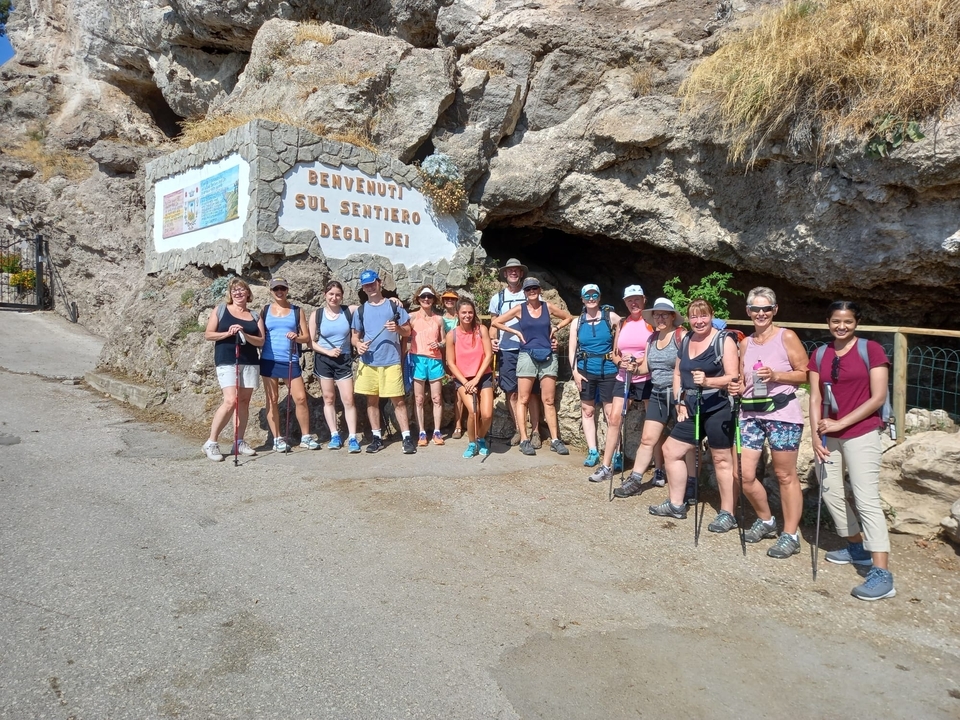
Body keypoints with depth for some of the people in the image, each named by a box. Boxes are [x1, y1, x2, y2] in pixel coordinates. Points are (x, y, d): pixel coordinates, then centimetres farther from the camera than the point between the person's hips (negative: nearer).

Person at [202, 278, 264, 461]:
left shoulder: (254, 315, 11)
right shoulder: (220, 309, 4)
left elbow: (261, 341, 4)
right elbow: (208, 334, 2)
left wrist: (245, 335, -14)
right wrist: (228, 333, -13)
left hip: (250, 362, 4)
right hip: (227, 362, -4)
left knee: (244, 402, 6)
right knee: (230, 401, -16)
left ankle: (239, 442, 14)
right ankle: (211, 443, -4)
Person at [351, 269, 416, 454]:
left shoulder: (394, 306, 3)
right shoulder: (360, 311, 9)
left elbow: (408, 331, 5)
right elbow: (355, 335, 13)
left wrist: (397, 328, -16)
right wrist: (358, 344, -9)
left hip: (391, 361, -3)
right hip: (368, 362, 3)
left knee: (398, 400, -2)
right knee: (372, 400, 7)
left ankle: (407, 437, 1)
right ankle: (377, 437, 17)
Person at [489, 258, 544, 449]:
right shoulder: (497, 298, 11)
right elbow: (494, 324, 15)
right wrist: (492, 340, -3)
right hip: (506, 351, 2)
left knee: (530, 392, -2)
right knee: (512, 392, 3)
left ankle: (535, 431, 3)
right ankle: (518, 429, 13)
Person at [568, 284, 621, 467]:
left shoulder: (611, 317, -1)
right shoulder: (577, 322, 6)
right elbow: (572, 349, 5)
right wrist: (575, 372, -3)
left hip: (608, 371, -3)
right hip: (585, 371, 3)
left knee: (610, 413, -3)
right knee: (587, 410, 8)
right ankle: (592, 452, 17)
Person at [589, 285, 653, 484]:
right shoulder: (622, 323, 12)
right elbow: (615, 353, 15)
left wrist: (640, 362, -20)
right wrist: (620, 361, -6)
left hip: (646, 379, -4)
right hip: (623, 378, 5)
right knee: (614, 419, 0)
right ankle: (606, 467, 6)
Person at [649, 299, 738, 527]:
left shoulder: (724, 341, -9)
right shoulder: (685, 340, 12)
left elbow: (733, 377, -16)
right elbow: (678, 373, 17)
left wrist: (707, 381, -31)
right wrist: (680, 403, 9)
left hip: (719, 410, -8)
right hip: (692, 410, 8)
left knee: (722, 460, 0)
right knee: (670, 450, 11)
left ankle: (728, 514, 13)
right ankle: (676, 505, 25)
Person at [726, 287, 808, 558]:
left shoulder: (787, 337, -3)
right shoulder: (745, 343, 14)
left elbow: (806, 373, -5)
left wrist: (776, 376, -18)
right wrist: (737, 388, 1)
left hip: (782, 413, -6)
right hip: (751, 414, 6)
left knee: (785, 476, 3)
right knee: (745, 475, 5)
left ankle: (791, 536, 15)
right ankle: (766, 521, 29)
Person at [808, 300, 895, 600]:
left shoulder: (871, 350, -6)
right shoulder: (819, 355, 8)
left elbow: (878, 397, -10)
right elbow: (815, 399, 5)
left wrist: (840, 423, -13)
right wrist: (816, 435, -5)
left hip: (861, 435, -6)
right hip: (830, 437, 6)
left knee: (867, 500, -9)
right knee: (830, 492, 13)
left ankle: (882, 575, -7)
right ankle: (858, 548, 33)